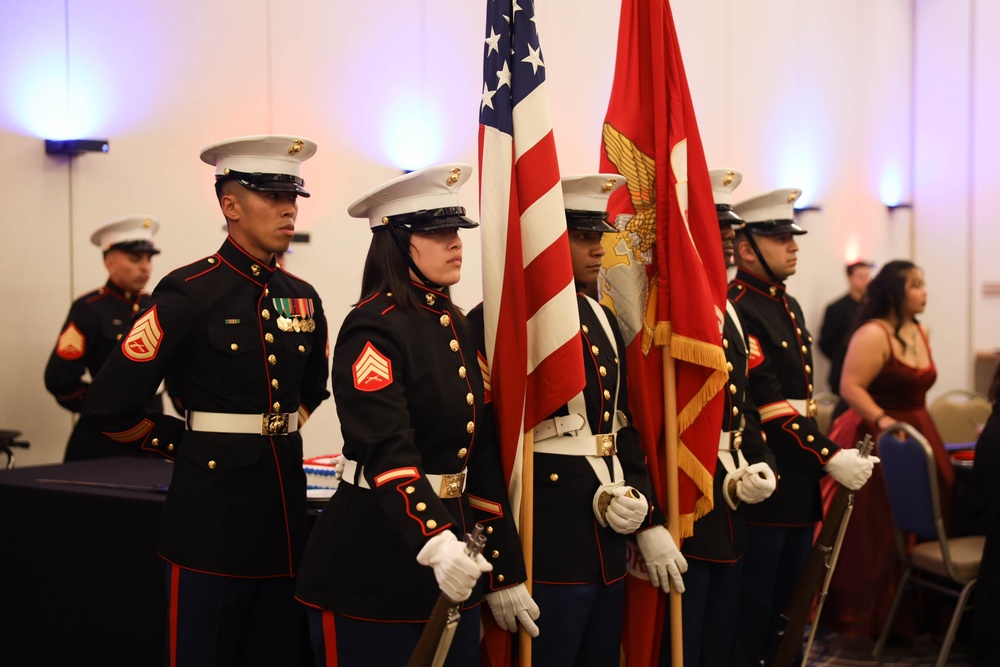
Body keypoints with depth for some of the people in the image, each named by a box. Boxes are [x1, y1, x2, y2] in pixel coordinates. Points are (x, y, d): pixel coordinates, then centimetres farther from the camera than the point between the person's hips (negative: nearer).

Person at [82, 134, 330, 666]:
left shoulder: (304, 299, 8)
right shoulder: (189, 294, -10)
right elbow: (108, 407, -12)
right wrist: (183, 445, -1)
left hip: (285, 511, 6)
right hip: (213, 516, -6)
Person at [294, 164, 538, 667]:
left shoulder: (456, 327, 11)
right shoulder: (372, 329, -13)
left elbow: (483, 455, 12)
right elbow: (387, 450, -26)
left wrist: (504, 572, 12)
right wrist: (434, 542, -41)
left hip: (455, 562, 8)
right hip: (374, 567, -8)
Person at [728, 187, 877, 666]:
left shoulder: (789, 307, 15)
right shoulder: (736, 311, -16)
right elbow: (768, 407, -21)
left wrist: (819, 457, 16)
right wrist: (831, 459, -20)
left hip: (798, 482, 9)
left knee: (790, 605, 15)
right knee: (752, 612, 0)